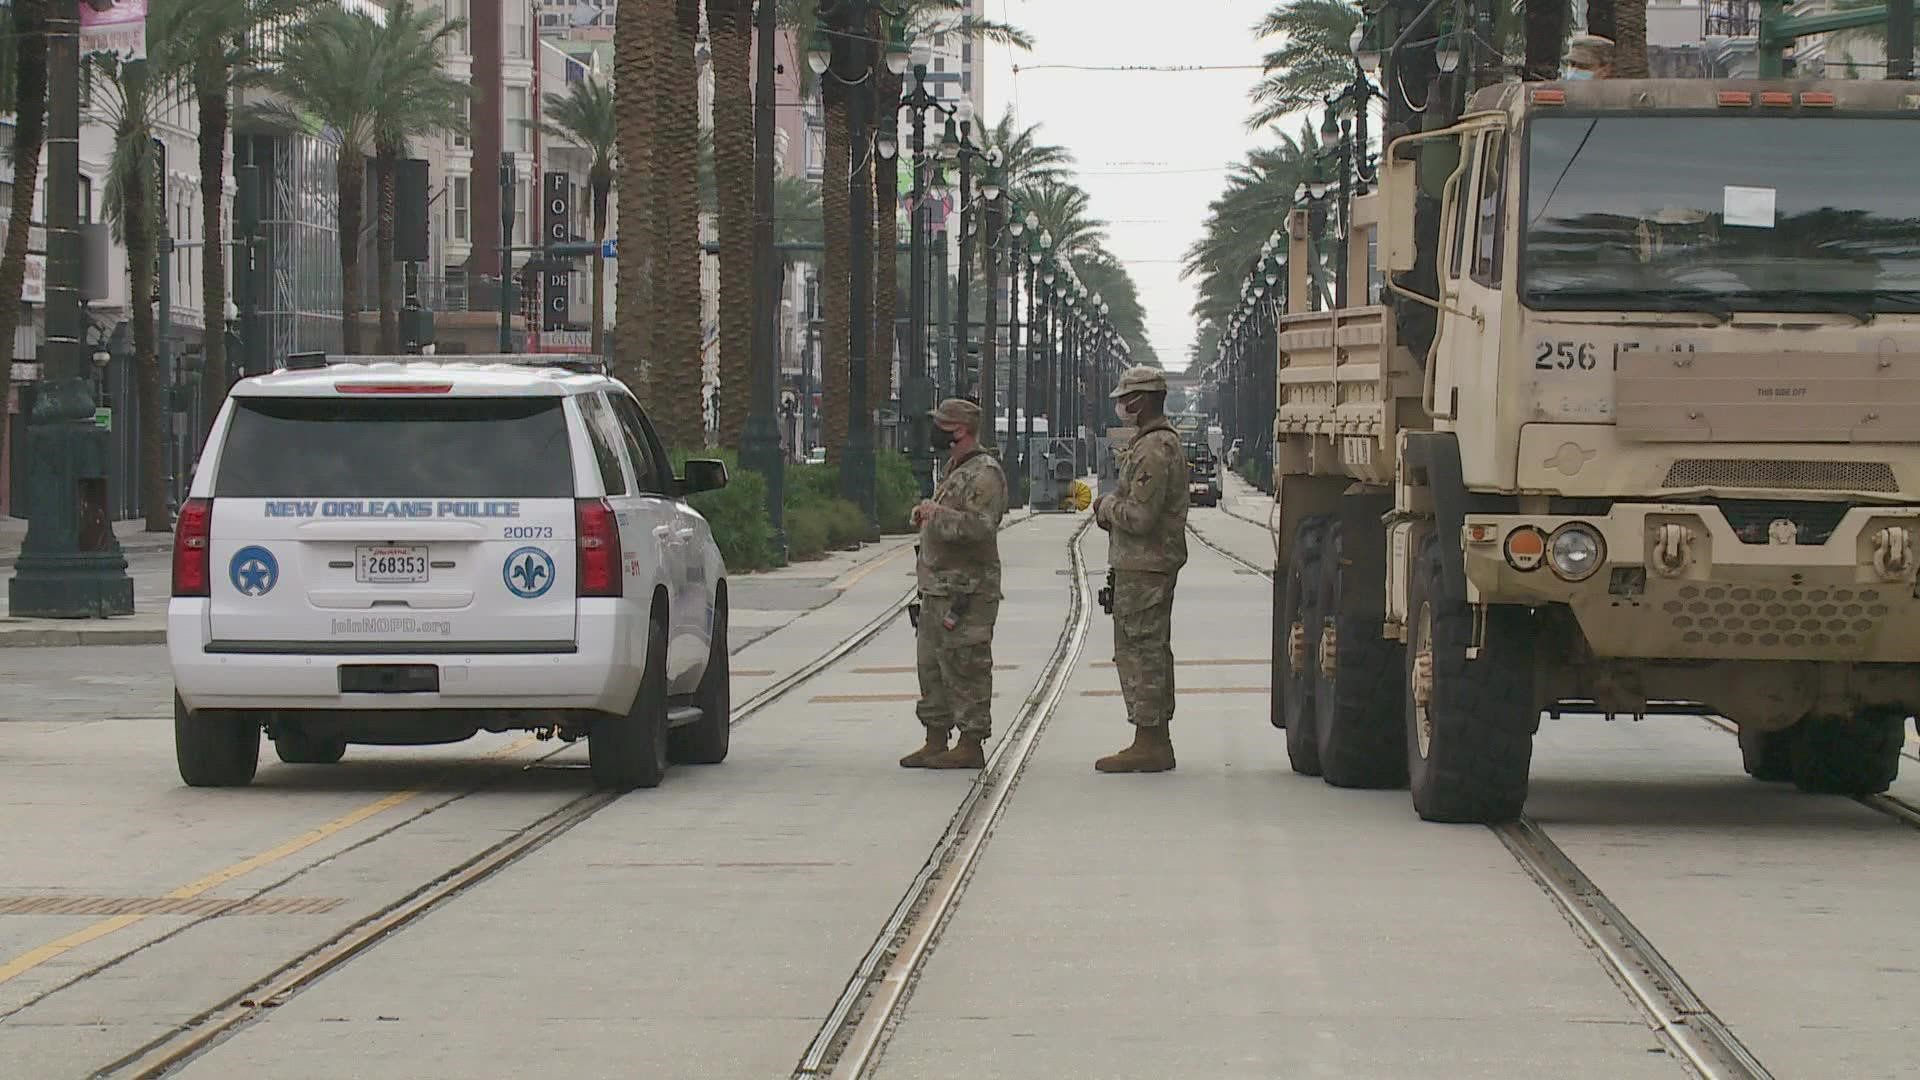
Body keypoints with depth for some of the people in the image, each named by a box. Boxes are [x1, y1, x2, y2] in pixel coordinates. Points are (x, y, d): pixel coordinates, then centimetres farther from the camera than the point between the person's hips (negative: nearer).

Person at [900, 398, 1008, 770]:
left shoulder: (984, 474, -14)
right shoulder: (955, 470, 18)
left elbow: (980, 526, -26)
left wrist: (937, 513, -19)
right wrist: (926, 514, 9)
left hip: (966, 591, -10)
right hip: (938, 588, 10)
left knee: (964, 669, -7)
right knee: (931, 666, 13)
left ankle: (971, 745, -3)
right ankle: (936, 741, 20)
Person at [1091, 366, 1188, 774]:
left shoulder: (1152, 450, -19)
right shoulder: (1167, 442, 17)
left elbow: (1140, 517, -25)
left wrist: (1109, 506, -6)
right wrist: (1112, 508, 7)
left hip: (1143, 568, -11)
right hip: (1156, 563, 11)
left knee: (1140, 651, -8)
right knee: (1151, 652, 14)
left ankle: (1148, 744, -7)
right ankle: (1156, 741, 19)